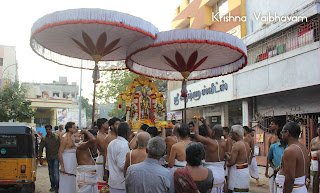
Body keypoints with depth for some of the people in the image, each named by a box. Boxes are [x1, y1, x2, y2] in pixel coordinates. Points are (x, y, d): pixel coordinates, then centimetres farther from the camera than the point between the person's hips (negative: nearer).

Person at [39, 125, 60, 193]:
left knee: (56, 172, -10)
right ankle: (53, 186, 26)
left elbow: (60, 146, -1)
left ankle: (57, 187, -6)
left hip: (56, 157, -3)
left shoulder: (57, 137, -4)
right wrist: (40, 157, -7)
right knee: (51, 172, 13)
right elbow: (41, 148, 2)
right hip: (48, 158, 3)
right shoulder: (44, 138, 2)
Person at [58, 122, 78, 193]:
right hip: (66, 162, -9)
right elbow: (60, 153, -19)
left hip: (72, 163, 9)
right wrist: (62, 166, -23)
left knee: (72, 183, 13)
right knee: (66, 182, -5)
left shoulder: (71, 137, 14)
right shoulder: (65, 138, -14)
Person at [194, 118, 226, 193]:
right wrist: (205, 124, 25)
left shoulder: (210, 142, -17)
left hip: (211, 173, -6)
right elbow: (212, 136, 18)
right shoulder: (224, 143, 1)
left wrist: (196, 123, 11)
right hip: (221, 173, 6)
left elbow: (196, 135, -5)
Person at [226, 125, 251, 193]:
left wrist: (227, 155, -2)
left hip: (237, 172, -9)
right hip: (246, 171, 9)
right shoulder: (247, 144, 10)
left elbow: (231, 162, -21)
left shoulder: (236, 145, -17)